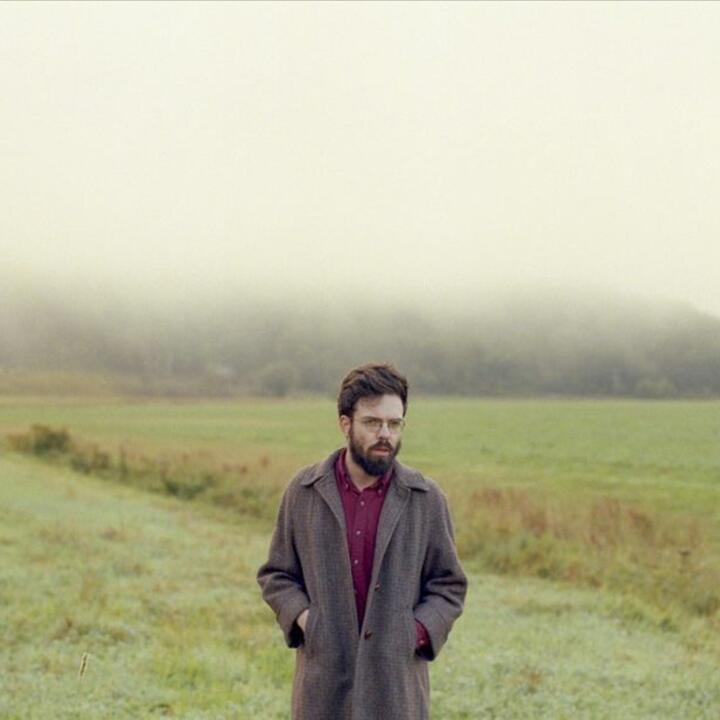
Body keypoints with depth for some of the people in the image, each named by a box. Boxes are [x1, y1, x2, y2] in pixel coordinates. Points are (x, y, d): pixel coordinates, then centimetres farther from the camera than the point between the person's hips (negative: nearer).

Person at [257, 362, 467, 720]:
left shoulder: (426, 499, 0)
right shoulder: (304, 492, 1)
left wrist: (418, 632, -9)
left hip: (395, 682, 0)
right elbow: (276, 575, 9)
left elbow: (448, 585, 6)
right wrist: (301, 617, -8)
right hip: (324, 675, 1)